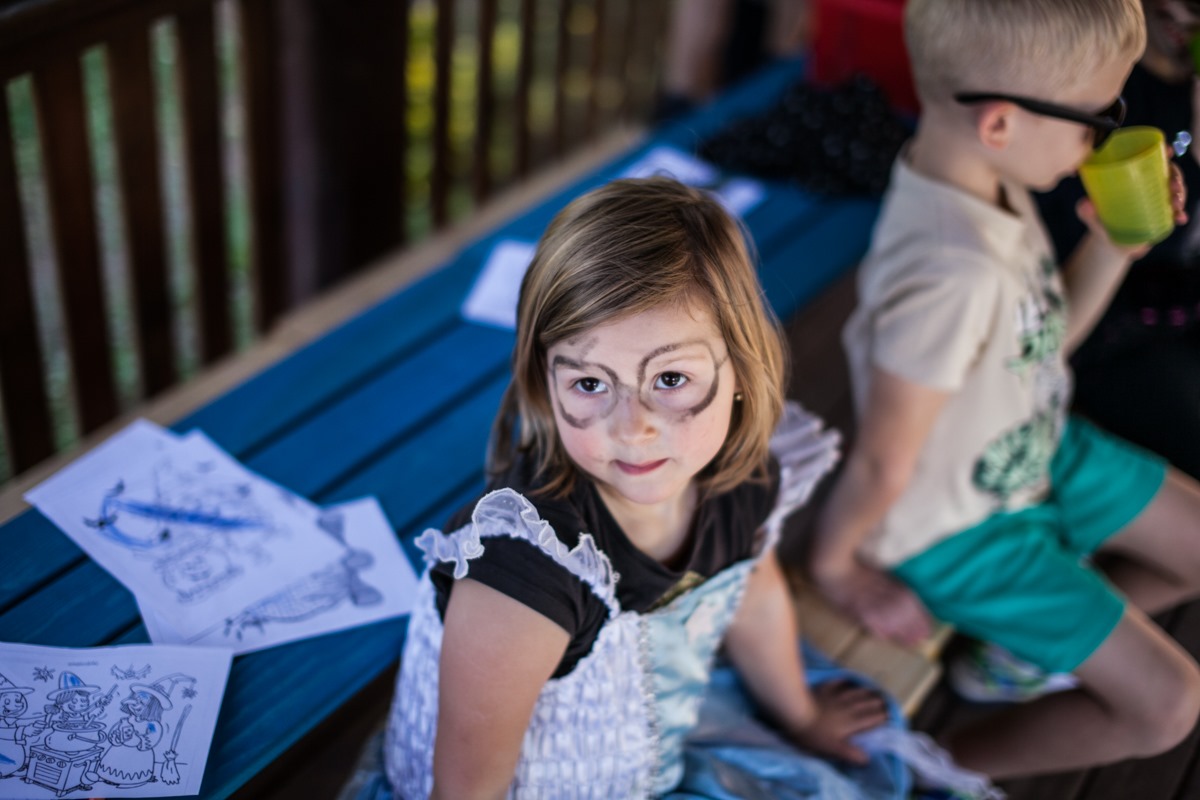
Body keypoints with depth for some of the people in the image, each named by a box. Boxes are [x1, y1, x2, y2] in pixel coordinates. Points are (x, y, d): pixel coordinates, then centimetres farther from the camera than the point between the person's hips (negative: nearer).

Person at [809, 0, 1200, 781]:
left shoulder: (990, 183, -10)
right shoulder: (952, 270, -39)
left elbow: (1044, 338, 6)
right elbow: (884, 463, -27)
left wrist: (1111, 249, -9)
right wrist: (834, 565, -11)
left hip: (1041, 451, 9)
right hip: (958, 526, -9)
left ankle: (1017, 646, 30)